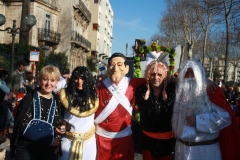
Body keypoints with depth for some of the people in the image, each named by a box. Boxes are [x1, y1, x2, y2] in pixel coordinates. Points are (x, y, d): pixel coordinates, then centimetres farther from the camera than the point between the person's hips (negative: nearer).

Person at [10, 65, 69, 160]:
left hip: (49, 151, 5)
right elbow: (22, 126, -15)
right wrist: (47, 139, -16)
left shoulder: (56, 101, 4)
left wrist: (61, 127, -6)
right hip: (26, 150, -4)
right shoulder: (30, 98, -10)